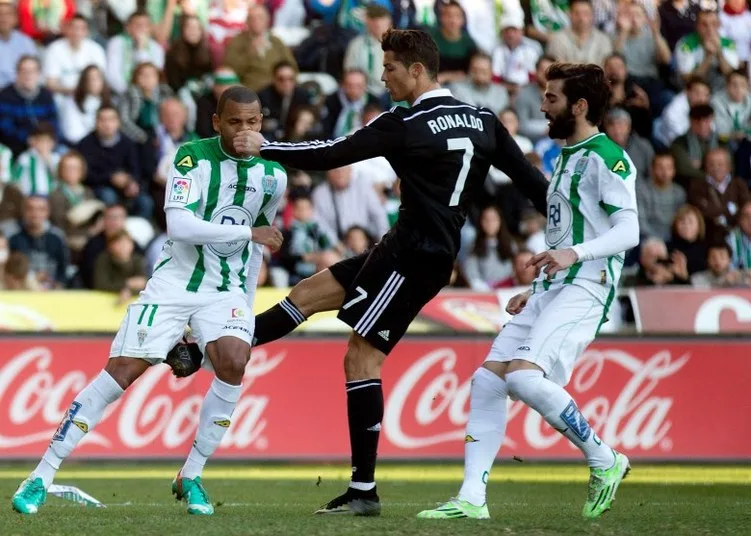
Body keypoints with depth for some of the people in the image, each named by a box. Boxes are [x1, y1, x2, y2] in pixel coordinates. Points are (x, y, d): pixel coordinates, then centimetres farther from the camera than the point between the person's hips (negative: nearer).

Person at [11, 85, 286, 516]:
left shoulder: (273, 175, 2)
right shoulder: (193, 156, -11)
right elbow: (179, 224, -25)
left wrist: (246, 302, 17)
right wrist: (248, 232, -24)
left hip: (226, 288, 3)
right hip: (175, 282, -3)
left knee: (233, 362, -26)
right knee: (122, 371, -13)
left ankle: (191, 477, -9)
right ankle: (42, 476, -7)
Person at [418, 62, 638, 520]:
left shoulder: (607, 157, -8)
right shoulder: (569, 158, 23)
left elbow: (628, 230, -18)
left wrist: (574, 253, -32)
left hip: (583, 289, -10)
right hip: (552, 290, 10)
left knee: (523, 375, -26)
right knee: (487, 380, 0)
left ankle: (604, 461, -9)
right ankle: (471, 499, 0)